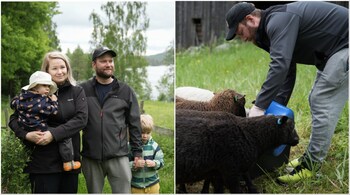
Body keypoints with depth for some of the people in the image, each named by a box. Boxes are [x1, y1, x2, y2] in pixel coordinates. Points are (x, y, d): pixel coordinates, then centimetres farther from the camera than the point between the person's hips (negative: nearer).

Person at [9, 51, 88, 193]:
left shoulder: (77, 92, 7)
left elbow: (81, 118, -8)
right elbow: (14, 119, 5)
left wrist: (54, 134, -18)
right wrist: (27, 135, -15)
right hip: (43, 163, -2)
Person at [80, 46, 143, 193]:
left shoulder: (126, 91, 5)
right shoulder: (83, 90, 3)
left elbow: (134, 124, 7)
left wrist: (138, 152, 4)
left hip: (118, 156, 0)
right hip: (90, 157, 1)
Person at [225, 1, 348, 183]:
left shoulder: (278, 21, -20)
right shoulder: (274, 28, 12)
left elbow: (280, 66, -32)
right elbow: (288, 72, 15)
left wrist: (260, 106, -31)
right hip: (337, 48, 11)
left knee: (323, 104, -9)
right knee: (317, 101, 15)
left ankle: (311, 164, -1)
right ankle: (313, 157, 22)